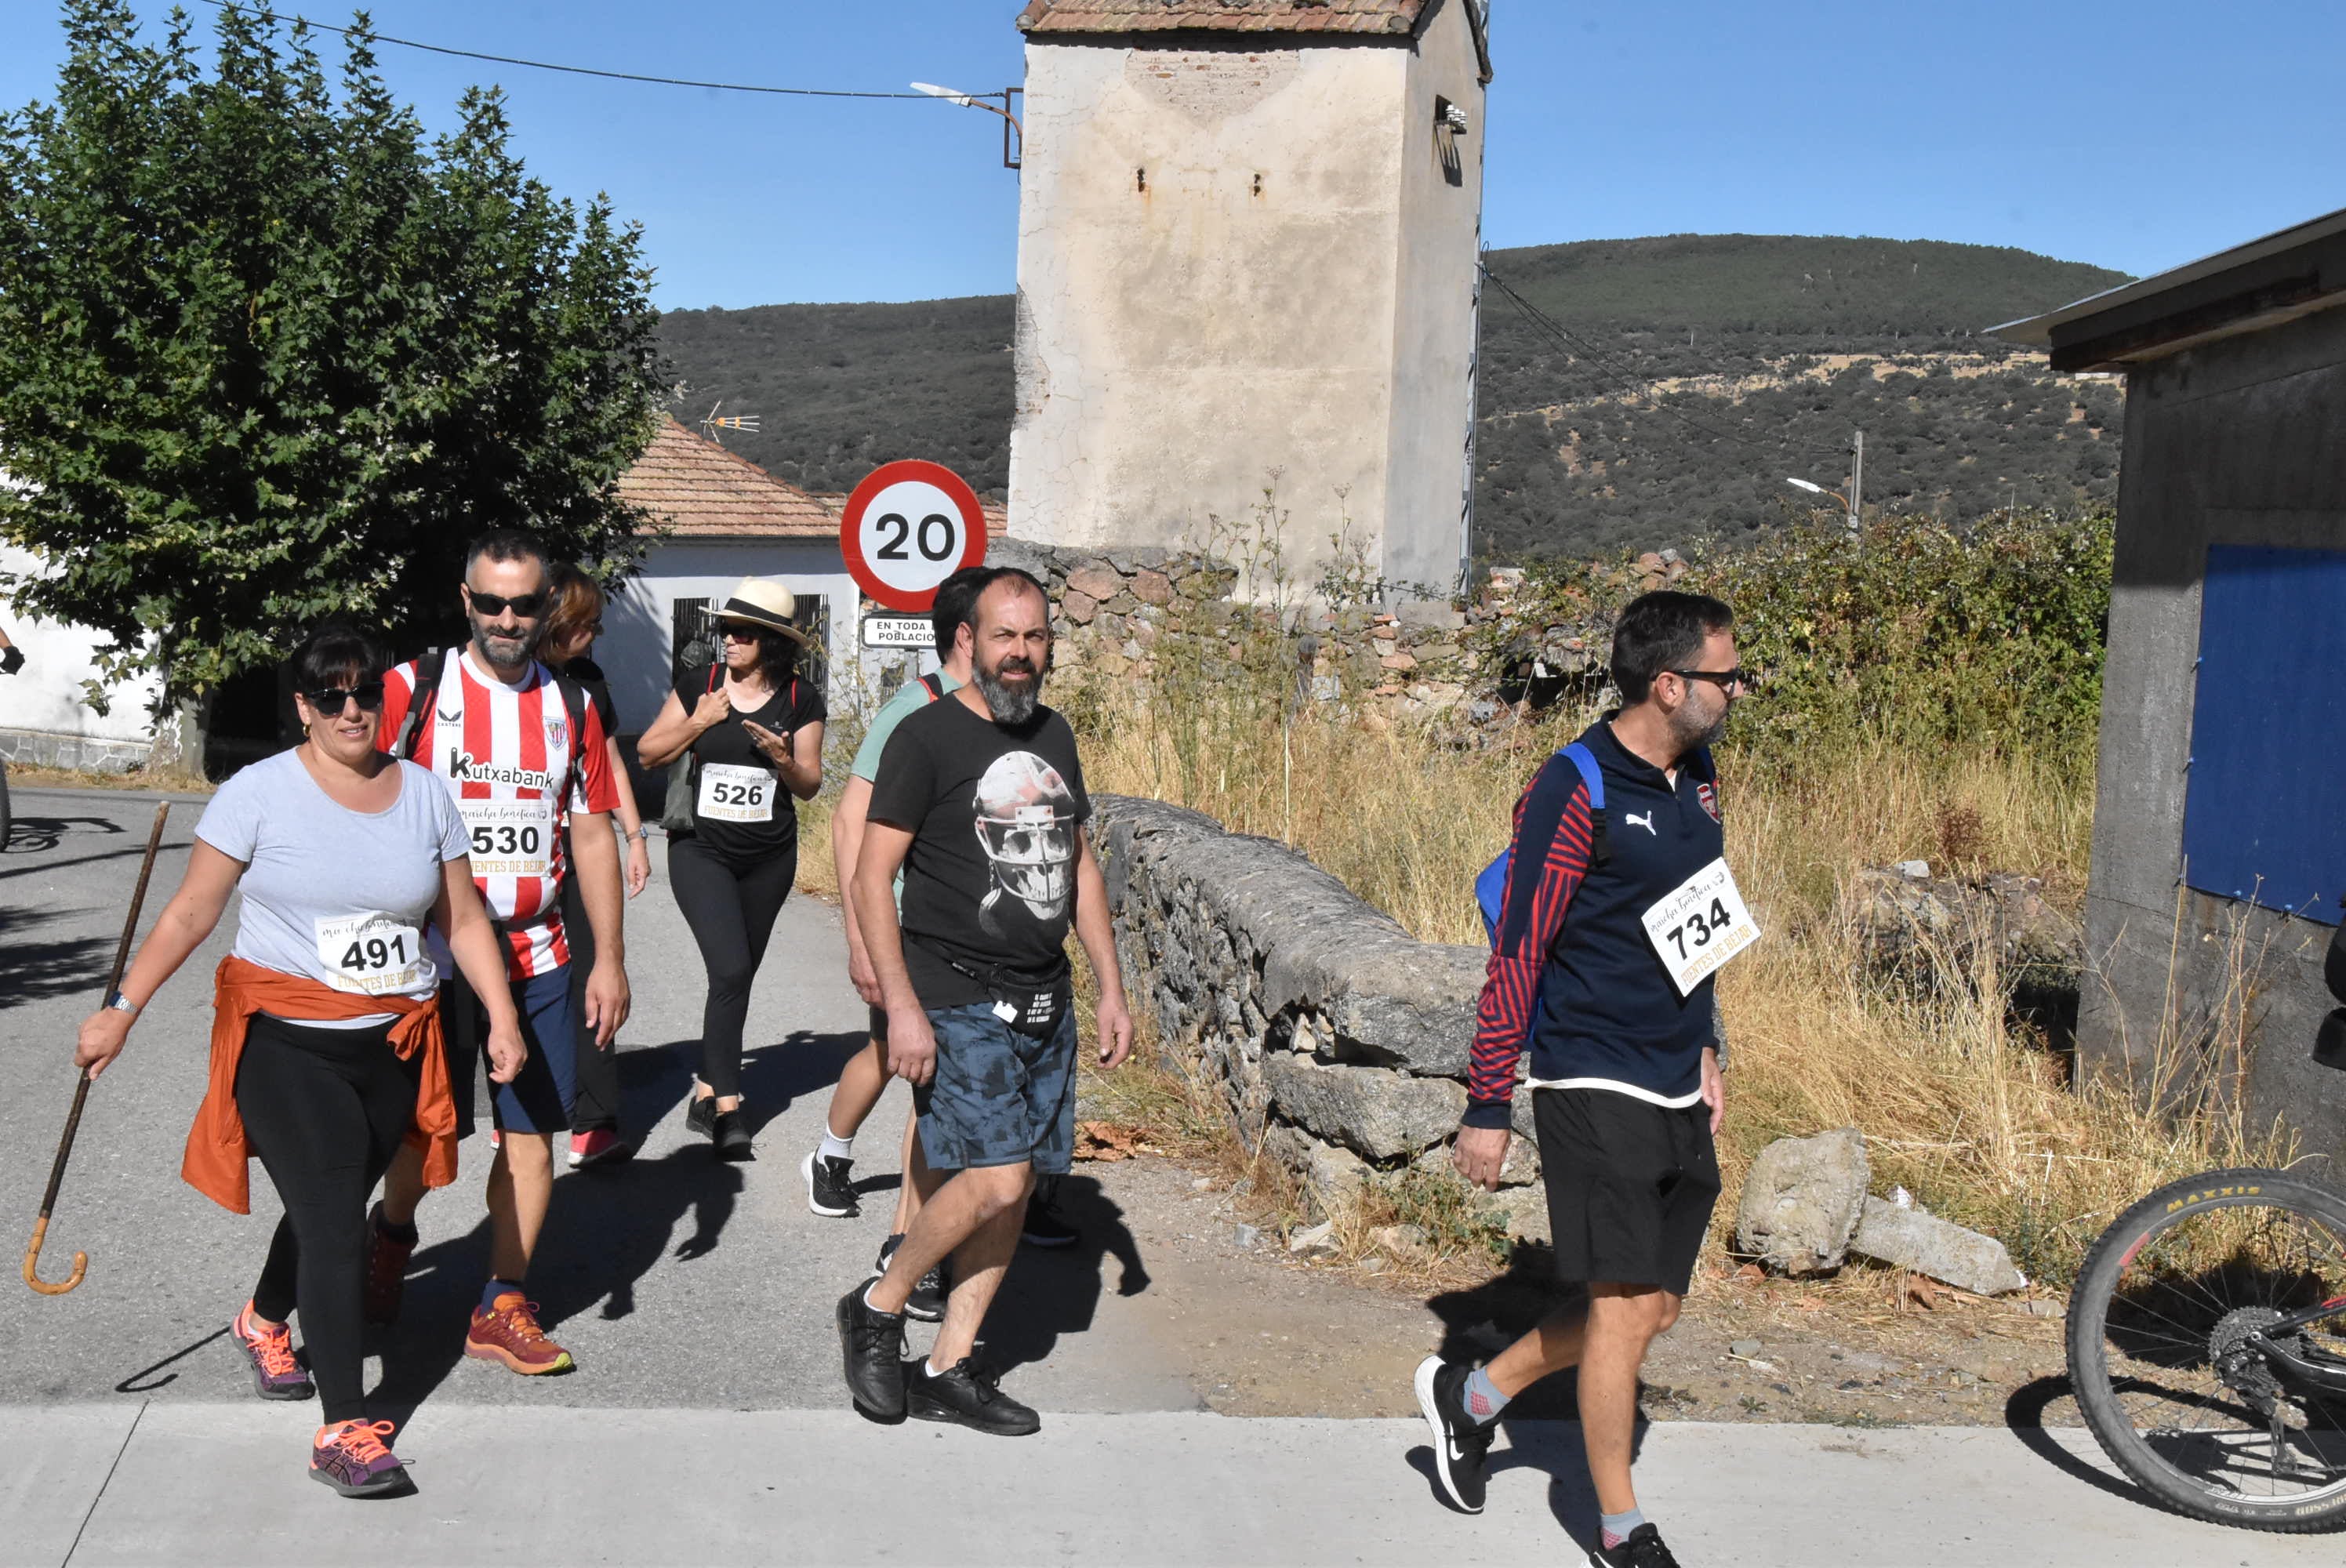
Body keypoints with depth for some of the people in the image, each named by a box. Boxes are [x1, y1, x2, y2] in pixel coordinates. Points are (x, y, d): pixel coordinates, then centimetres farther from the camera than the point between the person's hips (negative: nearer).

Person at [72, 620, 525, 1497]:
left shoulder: (425, 795, 5)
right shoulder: (259, 794, -5)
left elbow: (462, 919, 9)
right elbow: (189, 915, -3)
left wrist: (502, 1017, 2)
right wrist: (121, 1011, -6)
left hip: (395, 1046, 4)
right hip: (287, 1045, -4)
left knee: (334, 1207, 16)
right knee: (336, 1225, -10)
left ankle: (264, 1322, 47)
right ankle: (345, 1430, -4)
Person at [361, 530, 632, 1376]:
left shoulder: (572, 706, 8)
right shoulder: (412, 689, -3)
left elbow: (593, 835, 10)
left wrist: (610, 958, 6)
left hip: (538, 957, 3)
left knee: (534, 1129, 2)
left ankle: (502, 1308, 14)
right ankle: (392, 1234, 37)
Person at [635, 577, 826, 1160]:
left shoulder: (801, 699, -1)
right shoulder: (699, 683, -3)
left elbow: (809, 786, 4)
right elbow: (648, 754, 1)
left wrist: (783, 759, -17)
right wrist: (697, 723, -13)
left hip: (769, 859, 2)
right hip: (700, 852, -2)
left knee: (738, 979, 11)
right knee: (731, 971, -17)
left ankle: (706, 1093, 26)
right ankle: (728, 1107, -11)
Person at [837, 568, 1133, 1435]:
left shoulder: (1054, 735, 12)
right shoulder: (927, 737, -8)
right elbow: (872, 877, -11)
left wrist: (1112, 989, 15)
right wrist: (902, 1007, -17)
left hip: (1045, 1003, 7)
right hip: (958, 1003, -7)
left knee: (1014, 1183, 7)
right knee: (996, 1177, -15)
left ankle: (948, 1369, 18)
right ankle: (877, 1308, 8)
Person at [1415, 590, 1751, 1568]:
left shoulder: (1697, 776, 9)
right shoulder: (1575, 792, -16)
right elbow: (1516, 955, -15)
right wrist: (1486, 1106, -14)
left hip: (1677, 1094, 8)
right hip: (1594, 1089, -8)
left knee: (1653, 1307, 12)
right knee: (1625, 1308, -3)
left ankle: (1469, 1397, 31)